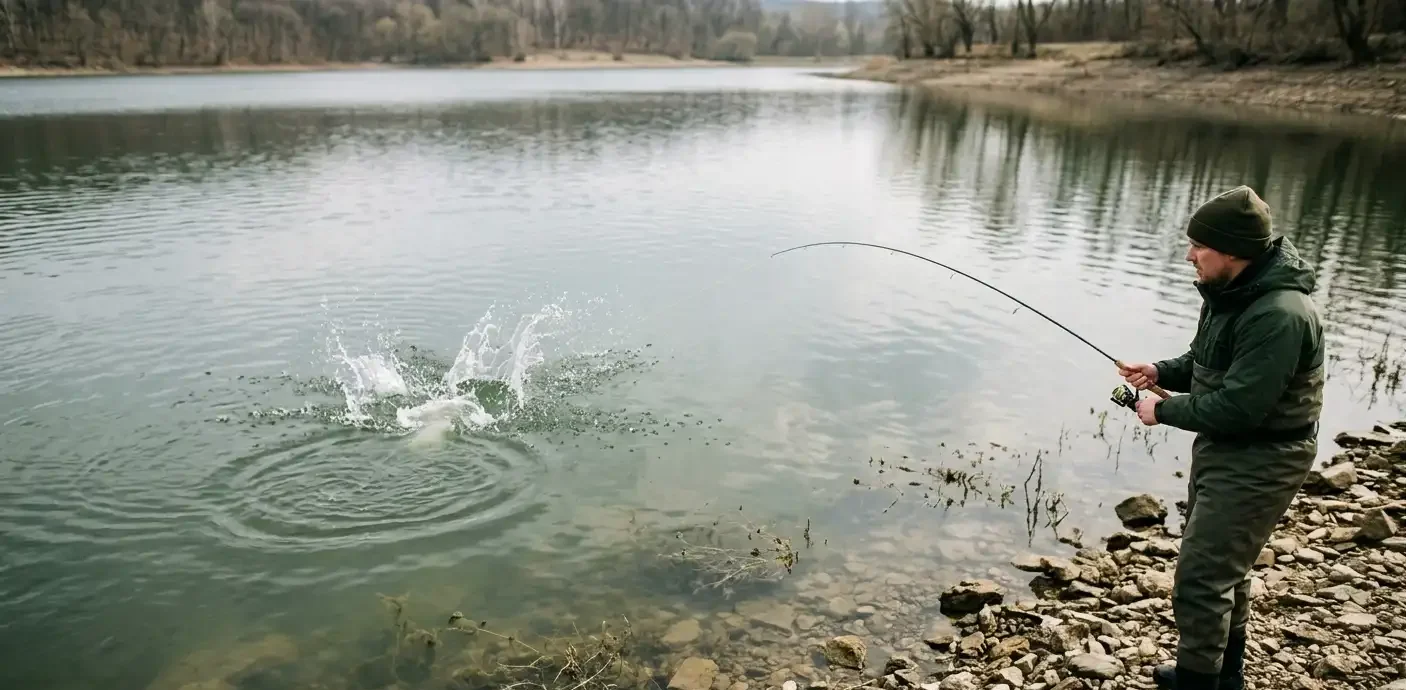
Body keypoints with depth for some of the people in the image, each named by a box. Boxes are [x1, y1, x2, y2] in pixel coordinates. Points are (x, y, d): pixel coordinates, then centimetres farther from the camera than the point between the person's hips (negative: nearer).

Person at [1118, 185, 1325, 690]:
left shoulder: (1280, 315, -29)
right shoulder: (1232, 291, 2)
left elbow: (1237, 407, -30)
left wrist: (1164, 411, -17)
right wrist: (1162, 373, -2)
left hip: (1259, 461, -10)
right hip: (1225, 446, 11)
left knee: (1201, 579, -7)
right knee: (1222, 564, 24)